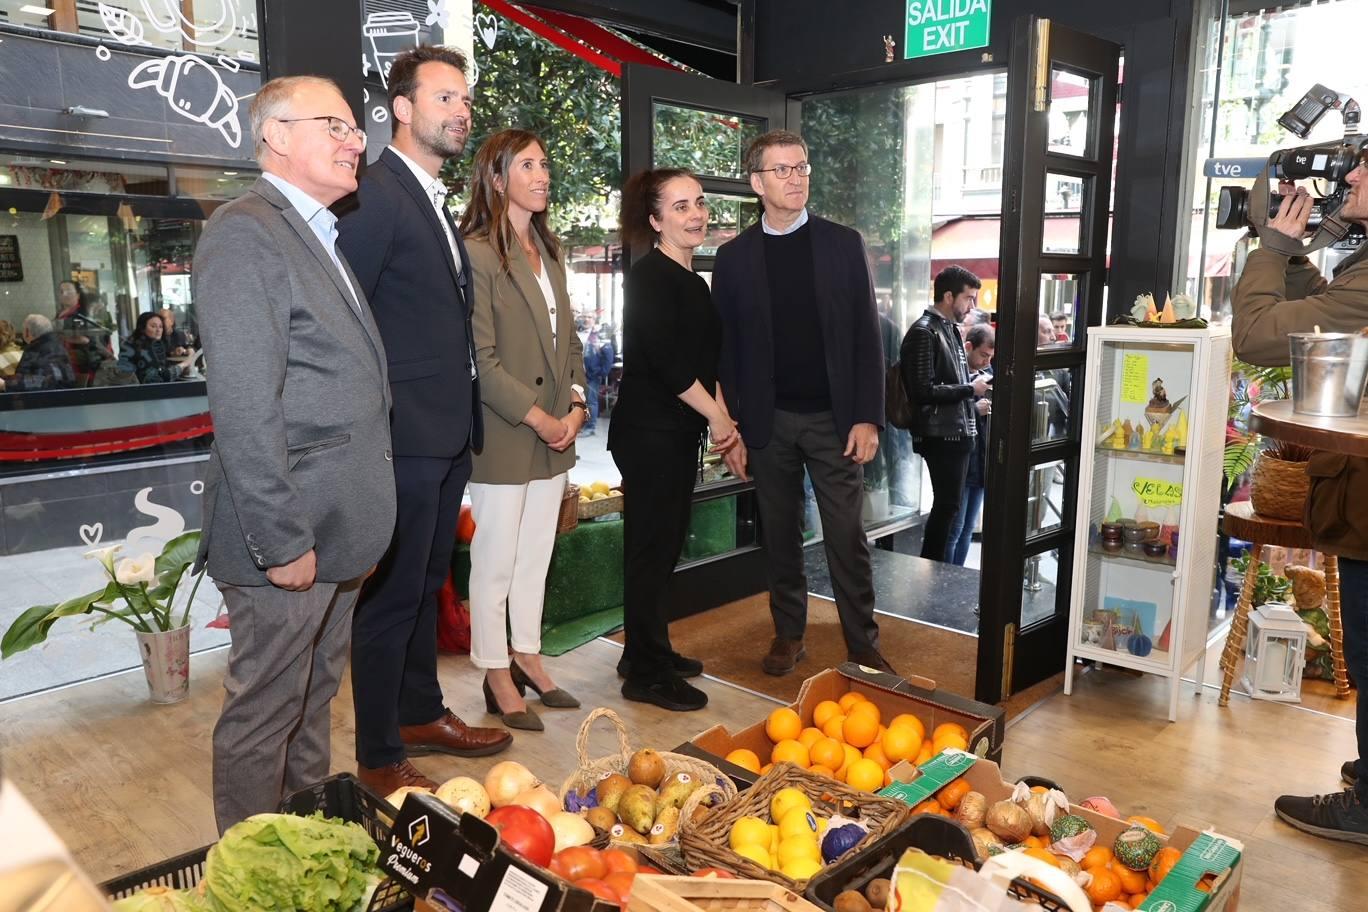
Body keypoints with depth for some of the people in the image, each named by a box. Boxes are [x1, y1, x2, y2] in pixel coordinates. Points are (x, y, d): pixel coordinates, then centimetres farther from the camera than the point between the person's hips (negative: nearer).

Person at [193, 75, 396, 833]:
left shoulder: (321, 237, 15)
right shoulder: (244, 234, -14)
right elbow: (244, 407, -21)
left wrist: (351, 520, 14)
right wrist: (282, 539, -21)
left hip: (337, 528, 9)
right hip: (290, 532, -9)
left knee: (314, 698, 22)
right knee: (264, 714, 7)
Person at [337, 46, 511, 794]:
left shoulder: (436, 200, 16)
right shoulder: (375, 194, -13)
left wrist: (462, 415, 13)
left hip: (448, 432, 9)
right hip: (403, 436, -9)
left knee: (426, 587, 19)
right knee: (391, 596, 2)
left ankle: (421, 715, 35)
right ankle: (378, 758, 17)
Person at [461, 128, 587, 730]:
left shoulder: (548, 252, 14)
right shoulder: (476, 252, -12)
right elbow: (481, 360, -16)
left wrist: (576, 406, 1)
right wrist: (539, 418, -15)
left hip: (555, 435, 8)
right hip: (503, 437, -7)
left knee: (536, 556, 16)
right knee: (495, 562, 5)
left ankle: (527, 656, 31)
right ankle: (498, 678, 19)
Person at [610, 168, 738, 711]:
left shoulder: (693, 280, 15)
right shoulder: (650, 277, -12)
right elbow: (666, 361, -19)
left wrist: (722, 419, 6)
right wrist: (717, 416, -12)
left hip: (681, 433, 9)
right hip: (649, 434, -9)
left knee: (666, 544, 13)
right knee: (650, 548, -3)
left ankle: (649, 652, 26)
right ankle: (646, 674, 7)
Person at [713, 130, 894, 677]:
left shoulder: (842, 244, 2)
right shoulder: (734, 257, 3)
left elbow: (866, 337, 1)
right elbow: (725, 350, 4)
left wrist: (868, 418, -6)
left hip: (833, 418, -1)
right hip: (768, 422, 1)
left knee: (847, 538, 4)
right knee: (780, 535, 10)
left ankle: (863, 645, 15)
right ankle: (788, 635, 24)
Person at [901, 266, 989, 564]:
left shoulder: (952, 329, 15)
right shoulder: (924, 332, -14)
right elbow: (923, 391, -20)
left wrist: (978, 386, 7)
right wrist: (971, 389, -15)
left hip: (959, 432, 9)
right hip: (941, 435, -9)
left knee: (951, 505, 14)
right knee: (947, 505, -3)